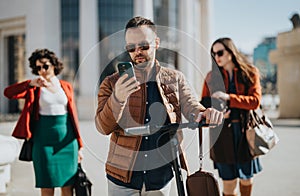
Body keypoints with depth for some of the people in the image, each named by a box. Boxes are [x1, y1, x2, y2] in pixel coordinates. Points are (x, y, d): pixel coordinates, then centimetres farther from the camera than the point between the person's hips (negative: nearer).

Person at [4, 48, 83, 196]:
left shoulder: (66, 87, 8)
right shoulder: (34, 88, 3)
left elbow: (73, 115, 10)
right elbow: (8, 92, -13)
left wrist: (79, 145, 9)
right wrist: (31, 83, -28)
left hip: (67, 139, 2)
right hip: (44, 140, -1)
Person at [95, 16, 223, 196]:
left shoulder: (175, 79, 4)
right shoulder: (112, 83, -2)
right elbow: (103, 127, -12)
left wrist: (205, 114, -29)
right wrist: (118, 98, -31)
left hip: (161, 176, 2)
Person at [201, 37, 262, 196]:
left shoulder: (250, 73, 4)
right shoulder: (211, 76, 9)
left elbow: (255, 100, -9)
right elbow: (204, 105, 10)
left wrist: (228, 98, -21)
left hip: (245, 131, 0)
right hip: (222, 132, 0)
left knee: (246, 178, 11)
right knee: (229, 182, -1)